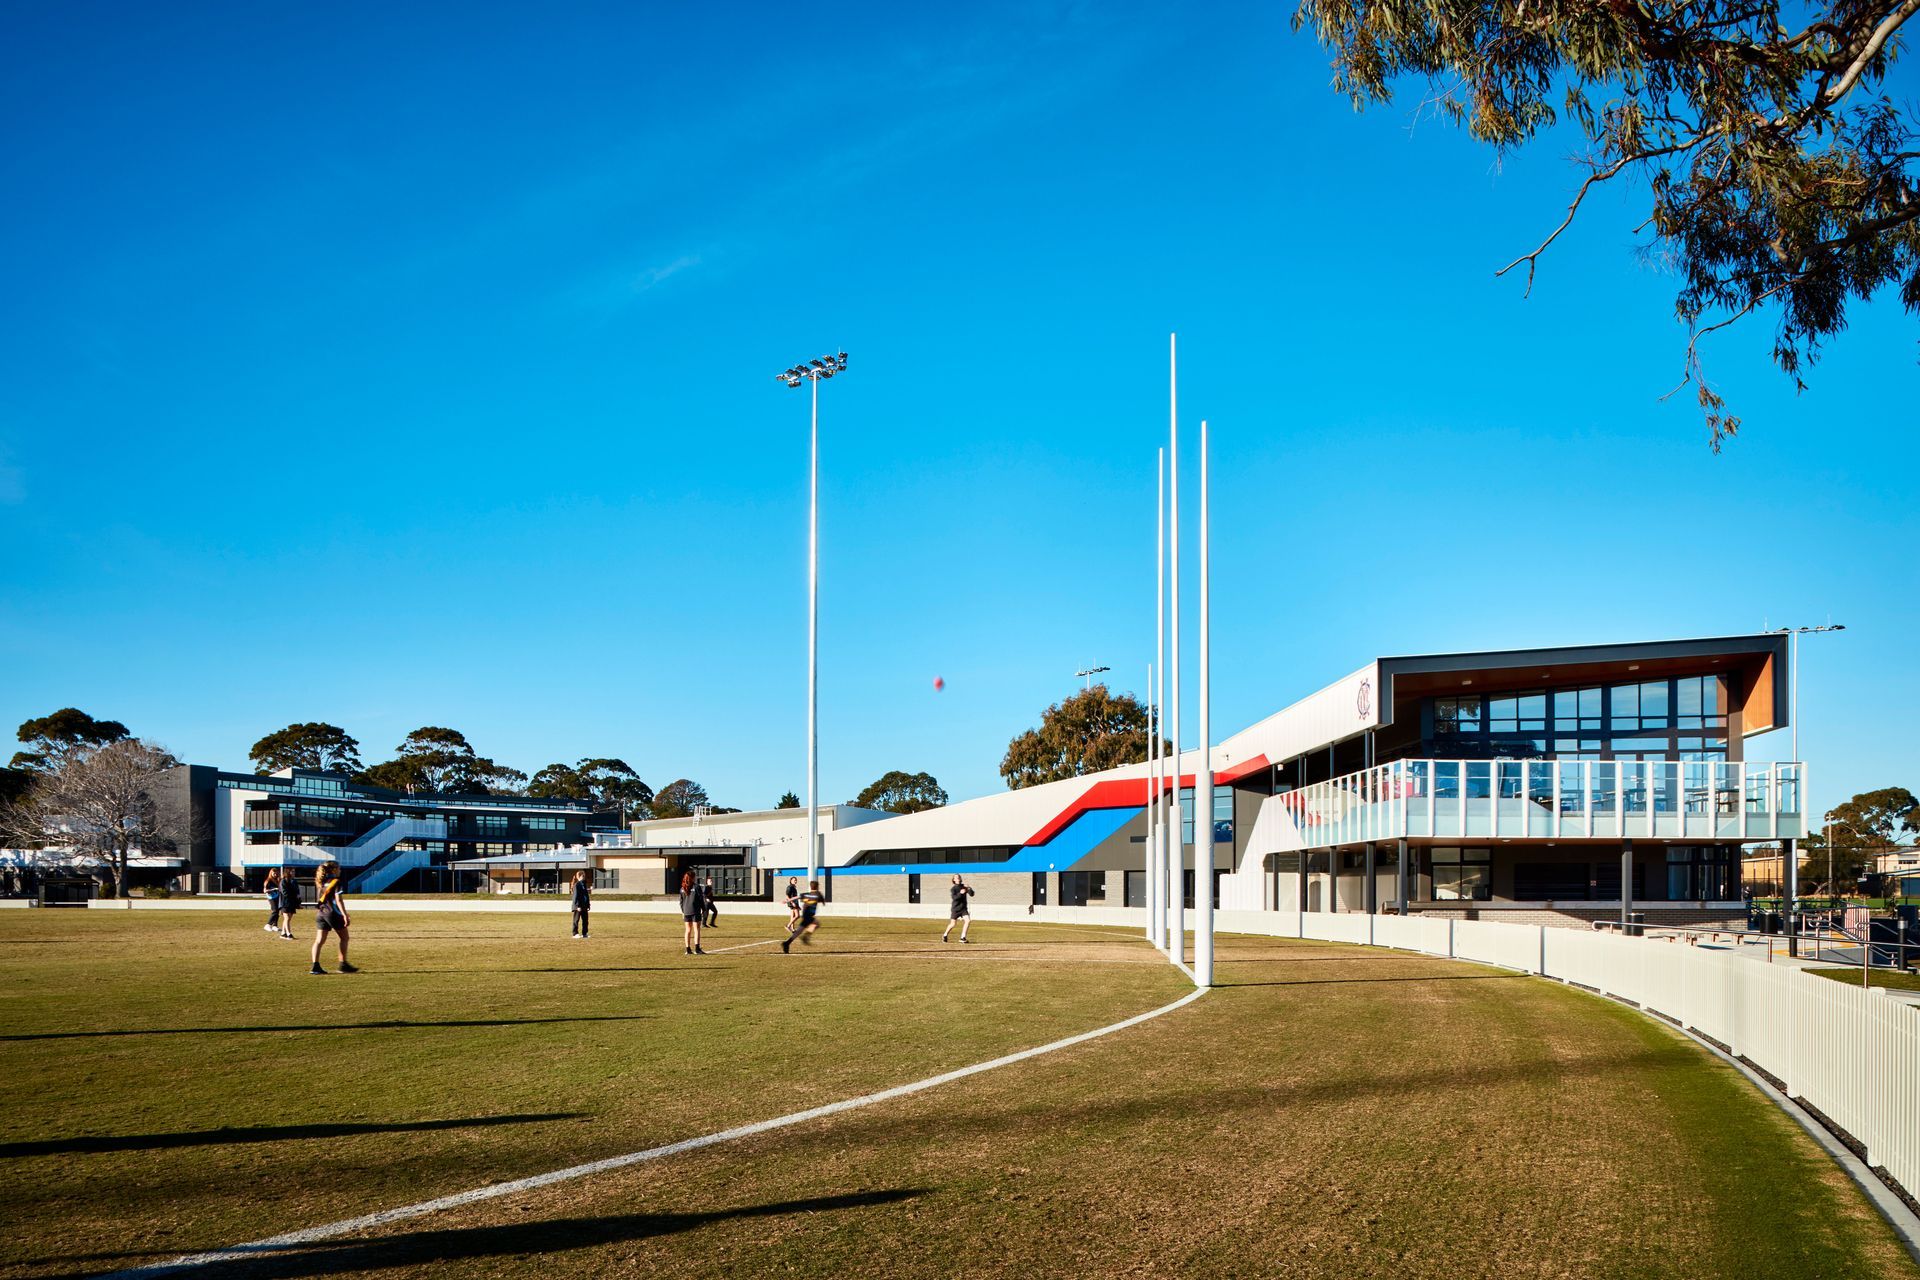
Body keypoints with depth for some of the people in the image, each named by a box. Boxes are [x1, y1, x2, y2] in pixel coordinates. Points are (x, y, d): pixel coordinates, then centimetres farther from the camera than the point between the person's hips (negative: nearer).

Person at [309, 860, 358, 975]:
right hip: (332, 913, -6)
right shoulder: (336, 882, -7)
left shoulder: (320, 882, 13)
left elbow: (318, 898, 16)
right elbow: (338, 900, -15)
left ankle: (315, 965, -6)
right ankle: (343, 964, 7)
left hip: (320, 912, 6)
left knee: (319, 940, 3)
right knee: (343, 937, 8)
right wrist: (345, 915, -17)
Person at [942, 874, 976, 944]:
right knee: (953, 924, 0)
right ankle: (945, 935, 25)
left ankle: (963, 937, -10)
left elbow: (972, 894, -4)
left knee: (968, 920, -16)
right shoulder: (953, 888, -6)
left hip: (963, 908, 3)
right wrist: (960, 893, -38)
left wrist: (969, 888, -23)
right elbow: (954, 897, -23)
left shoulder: (964, 886, 4)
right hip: (956, 909, -3)